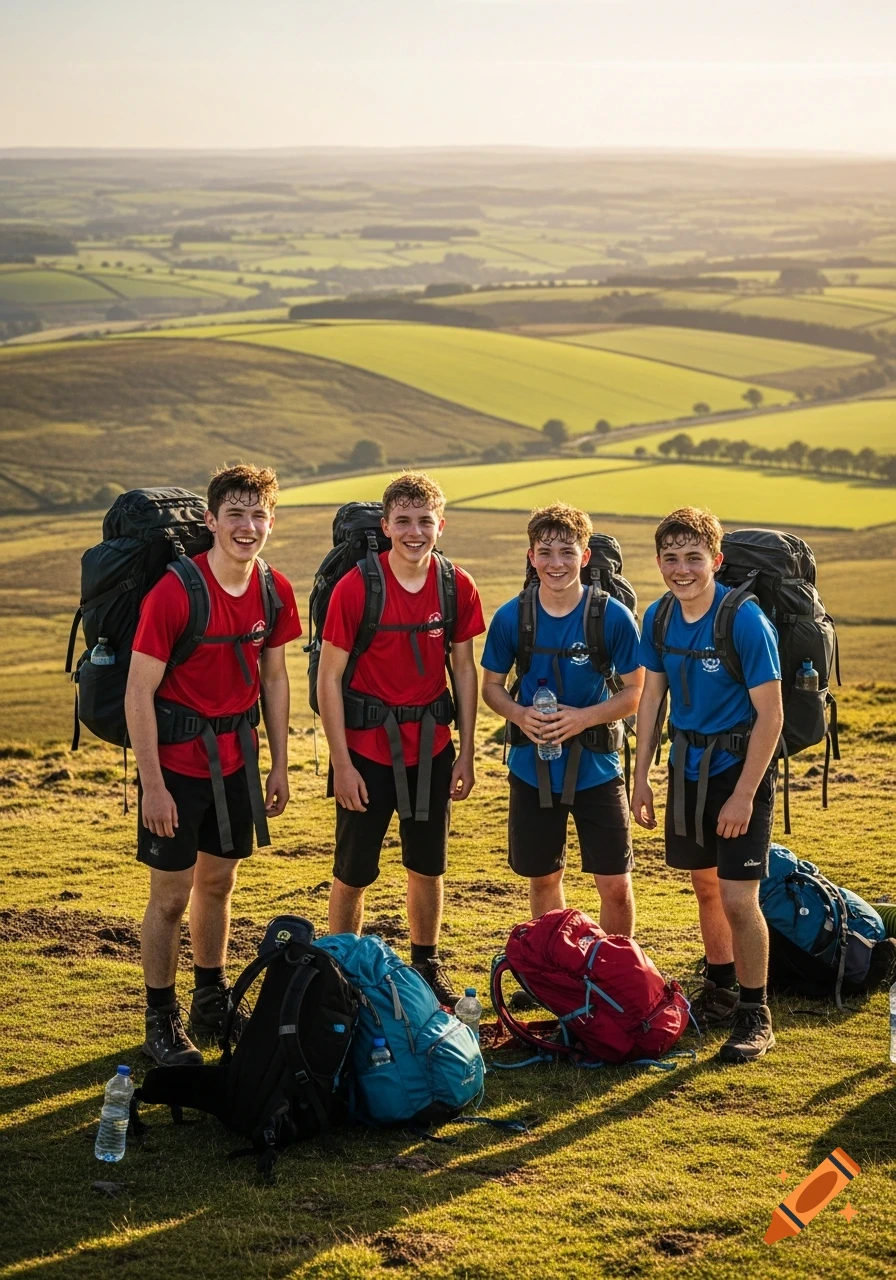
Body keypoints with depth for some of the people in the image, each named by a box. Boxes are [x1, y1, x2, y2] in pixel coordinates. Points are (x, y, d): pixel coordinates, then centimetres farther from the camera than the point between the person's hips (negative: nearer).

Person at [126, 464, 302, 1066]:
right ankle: (162, 1020, 16)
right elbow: (139, 693, -17)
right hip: (178, 762, -5)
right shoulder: (173, 593, -20)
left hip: (236, 760, 5)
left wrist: (280, 766, 9)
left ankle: (212, 1004, 32)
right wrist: (153, 785, -18)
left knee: (219, 882, 17)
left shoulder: (275, 591, -3)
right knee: (171, 894, 2)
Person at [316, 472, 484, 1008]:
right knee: (354, 873, 5)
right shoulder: (356, 588, -14)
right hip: (368, 749, -3)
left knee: (428, 867, 15)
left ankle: (427, 965, 32)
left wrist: (466, 755, 4)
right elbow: (329, 677, -9)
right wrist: (341, 763, -12)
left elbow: (465, 671, 6)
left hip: (431, 748, 3)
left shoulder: (458, 587, -4)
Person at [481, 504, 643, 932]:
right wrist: (520, 715, -15)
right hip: (532, 768, 2)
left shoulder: (613, 617, -10)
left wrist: (584, 717, -20)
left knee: (615, 886, -1)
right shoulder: (511, 617, -5)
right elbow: (491, 685, 6)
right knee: (543, 878, 15)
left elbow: (635, 692, -3)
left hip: (596, 768, -2)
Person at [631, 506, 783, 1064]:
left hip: (741, 766, -6)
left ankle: (755, 1015, 6)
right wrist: (641, 777, 9)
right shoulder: (658, 617, -2)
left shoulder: (746, 621, -20)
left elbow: (770, 715, -17)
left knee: (738, 897, -9)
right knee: (705, 886, 16)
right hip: (688, 764, 6)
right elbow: (652, 697, 10)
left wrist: (744, 794, -18)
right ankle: (721, 992, 34)